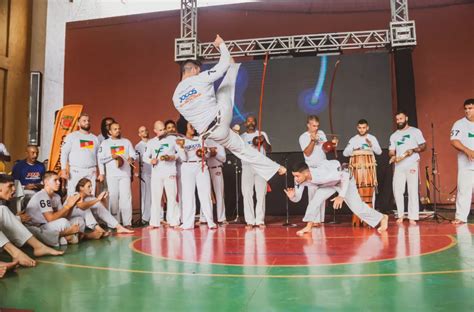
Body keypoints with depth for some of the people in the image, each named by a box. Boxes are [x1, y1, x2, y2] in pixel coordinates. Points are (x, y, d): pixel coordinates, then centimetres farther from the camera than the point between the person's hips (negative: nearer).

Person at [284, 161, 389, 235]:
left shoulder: (322, 174, -45)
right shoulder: (300, 180, -25)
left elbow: (345, 176, -37)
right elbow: (297, 198, -12)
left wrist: (341, 196, -39)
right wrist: (292, 196, -36)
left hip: (342, 178, -5)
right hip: (329, 183, 6)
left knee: (356, 206, -4)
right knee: (315, 201, -11)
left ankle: (382, 218, 15)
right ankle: (308, 226, 2)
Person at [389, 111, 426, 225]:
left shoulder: (415, 131, 7)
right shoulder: (393, 135, 18)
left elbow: (423, 146, 4)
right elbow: (391, 151, 15)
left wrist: (413, 150, -14)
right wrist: (393, 156, -8)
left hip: (412, 165, -3)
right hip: (399, 166, 4)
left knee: (412, 191, -5)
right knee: (397, 190, -2)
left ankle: (412, 217, -3)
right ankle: (400, 215, 10)